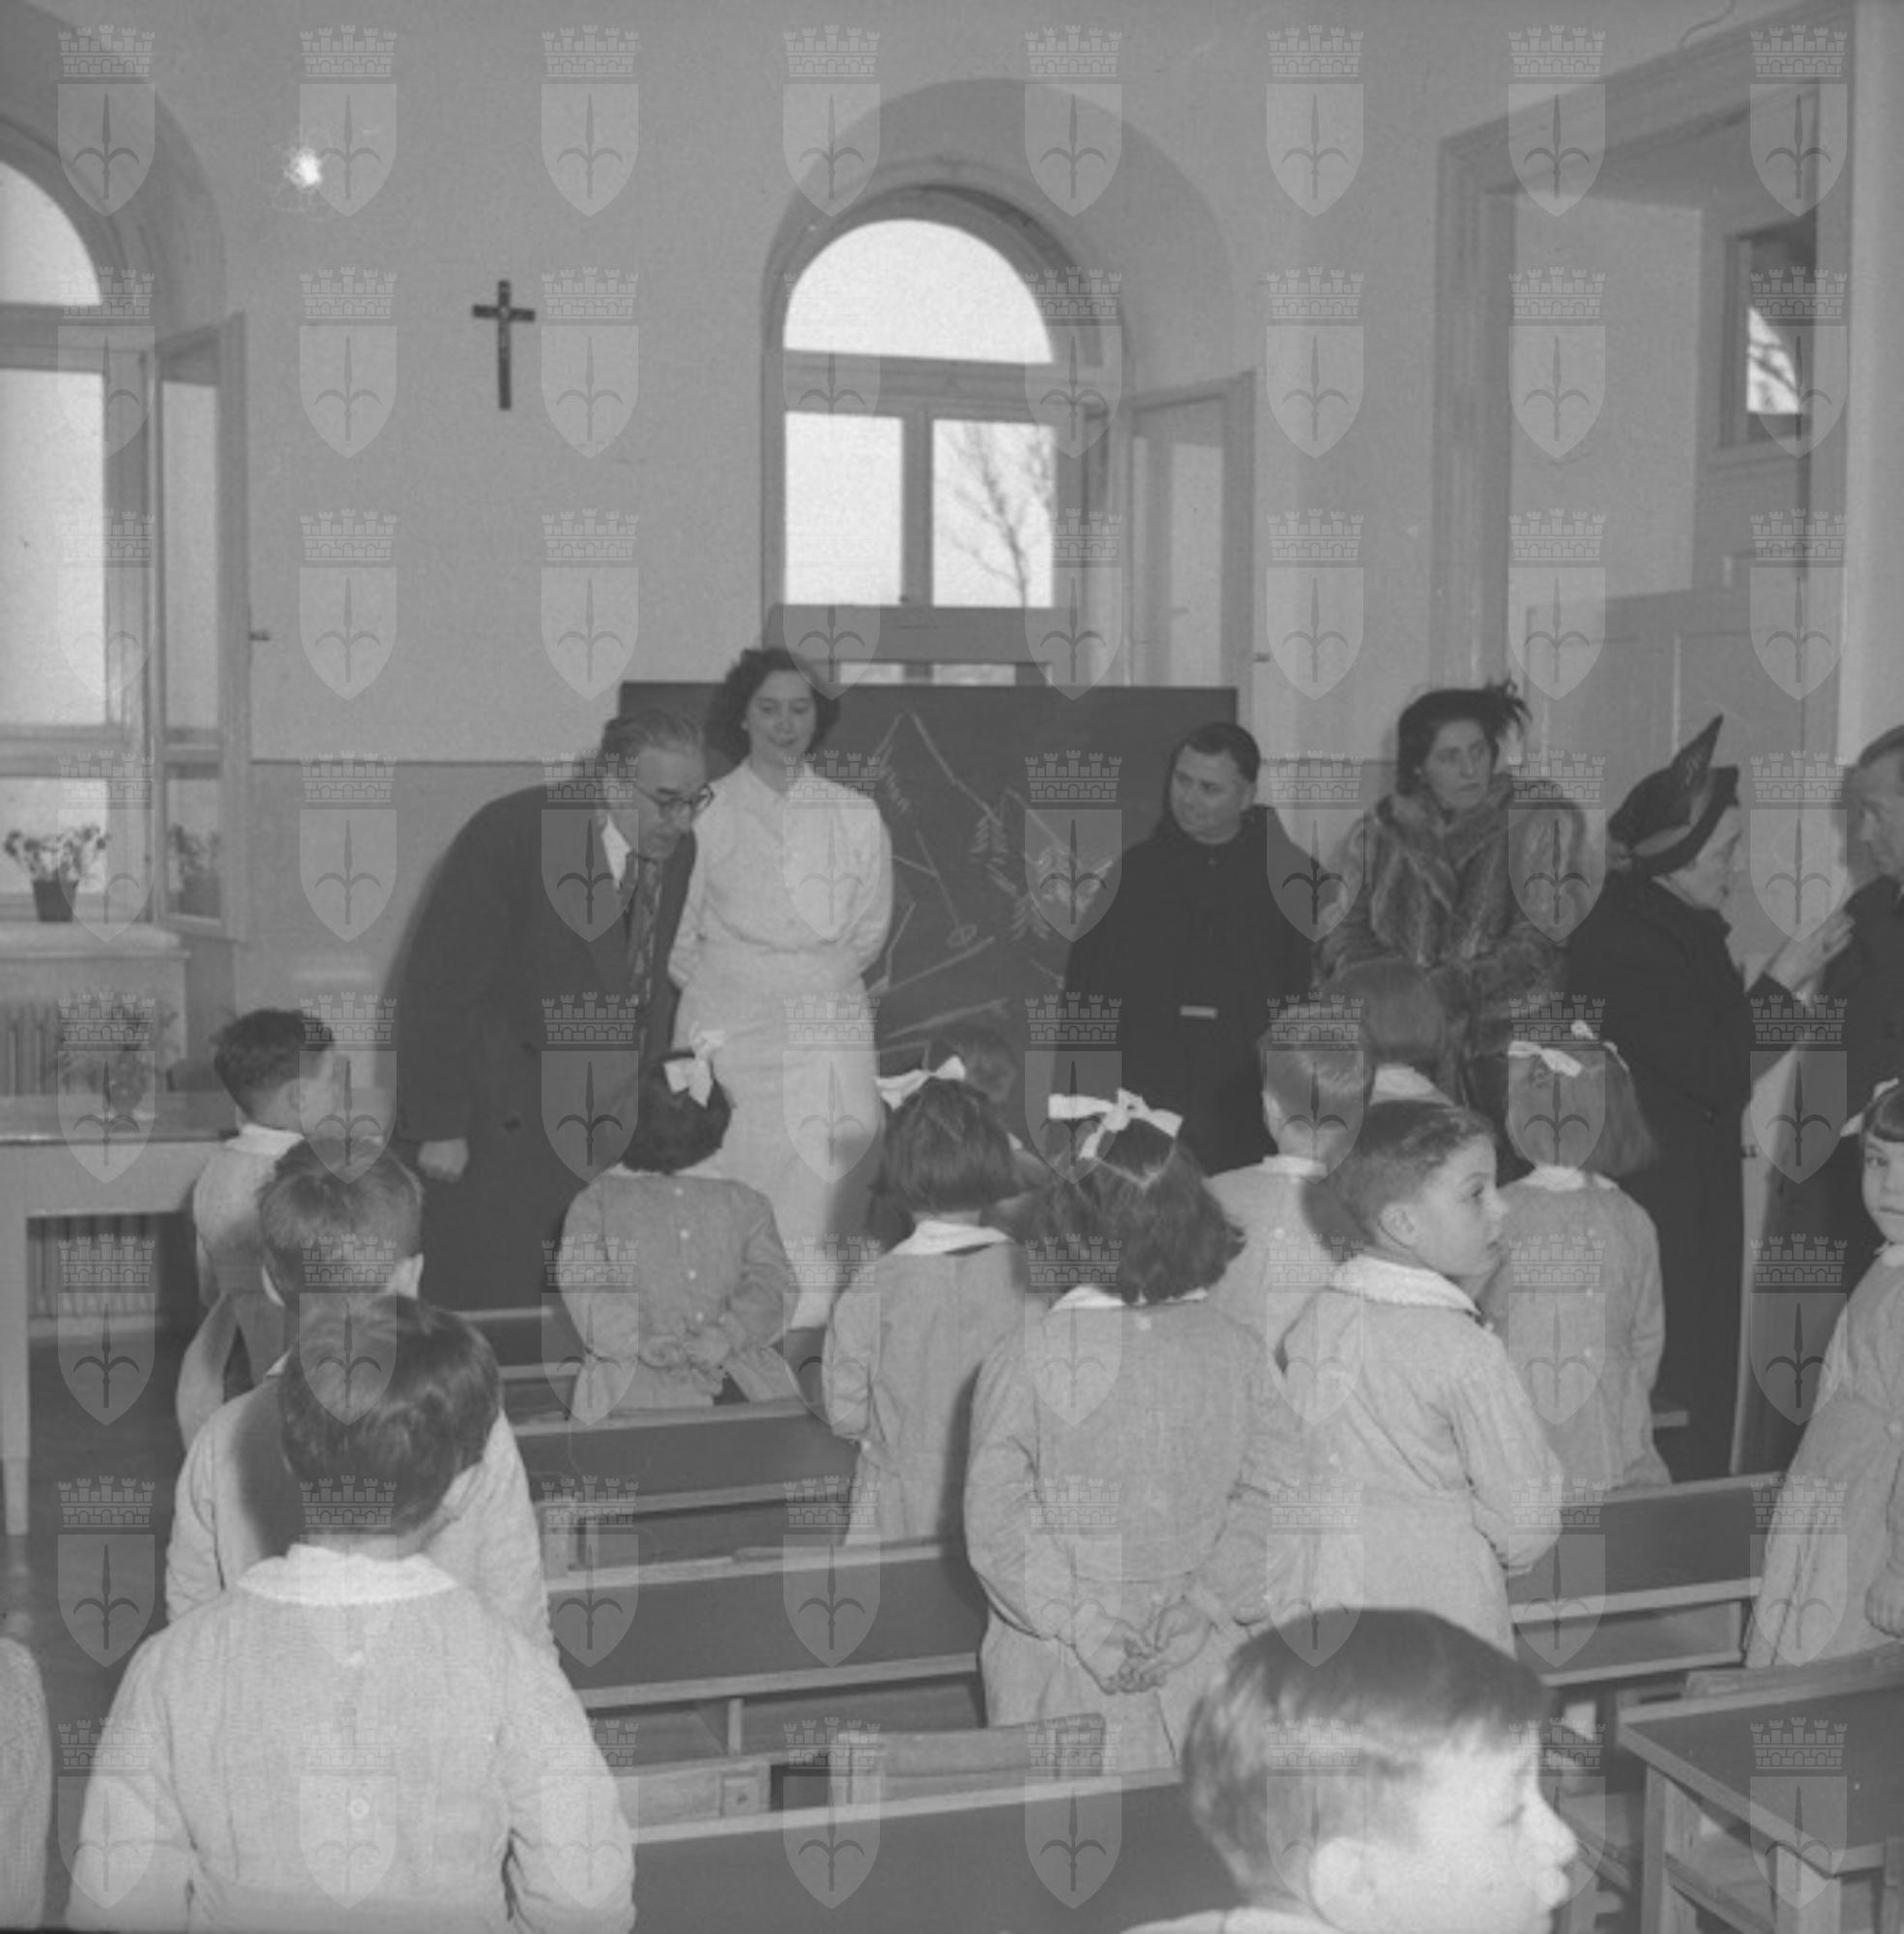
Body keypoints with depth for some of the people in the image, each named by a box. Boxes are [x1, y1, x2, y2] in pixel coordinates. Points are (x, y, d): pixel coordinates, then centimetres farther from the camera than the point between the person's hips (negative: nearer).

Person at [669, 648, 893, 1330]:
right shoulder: (706, 814, 8)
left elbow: (870, 929, 12)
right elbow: (681, 941, 8)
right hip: (730, 1033, -1)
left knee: (826, 1191, -7)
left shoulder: (857, 816, 14)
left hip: (830, 1033, 2)